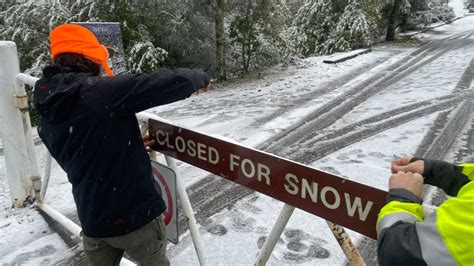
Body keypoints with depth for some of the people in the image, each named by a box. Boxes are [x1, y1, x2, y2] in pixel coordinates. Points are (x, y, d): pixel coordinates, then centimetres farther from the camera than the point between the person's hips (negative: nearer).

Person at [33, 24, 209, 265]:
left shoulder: (47, 118, 2)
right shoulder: (104, 91, -21)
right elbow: (173, 83, -23)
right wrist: (199, 77, -3)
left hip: (93, 221, 6)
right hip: (136, 214, -5)